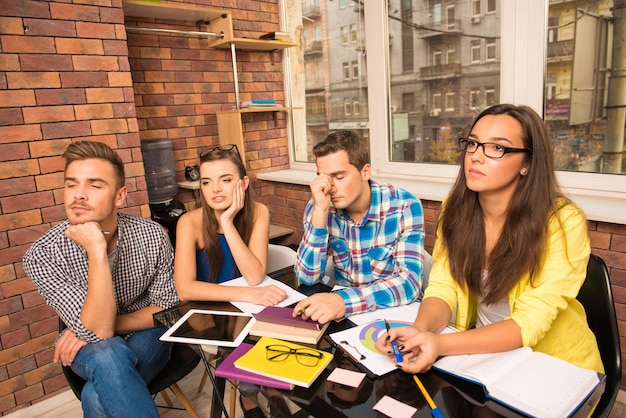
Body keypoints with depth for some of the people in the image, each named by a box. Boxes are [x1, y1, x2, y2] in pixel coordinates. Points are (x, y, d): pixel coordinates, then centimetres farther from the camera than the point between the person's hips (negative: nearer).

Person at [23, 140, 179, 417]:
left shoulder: (152, 235, -17)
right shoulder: (42, 255, -20)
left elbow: (165, 307, -8)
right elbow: (98, 330, -28)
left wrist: (110, 326, -21)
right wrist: (96, 251, -37)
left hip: (145, 335, 0)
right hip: (92, 348, 0)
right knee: (108, 356, -34)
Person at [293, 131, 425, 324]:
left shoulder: (405, 206, -15)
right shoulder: (319, 206, -7)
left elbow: (410, 282, -23)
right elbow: (308, 277, -12)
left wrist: (345, 301, -36)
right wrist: (320, 212, -23)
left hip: (395, 311, -2)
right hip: (343, 312, 3)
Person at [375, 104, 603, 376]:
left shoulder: (563, 223, -20)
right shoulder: (456, 208, -7)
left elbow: (529, 323, -23)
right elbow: (443, 288, -9)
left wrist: (442, 345, -36)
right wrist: (420, 330, -30)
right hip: (482, 352, 4)